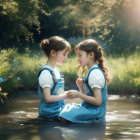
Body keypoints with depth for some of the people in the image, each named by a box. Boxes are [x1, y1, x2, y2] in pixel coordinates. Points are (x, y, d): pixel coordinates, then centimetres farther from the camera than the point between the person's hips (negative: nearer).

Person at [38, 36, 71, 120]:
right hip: (51, 113, -9)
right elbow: (48, 98, -17)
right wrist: (66, 95, -15)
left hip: (60, 109, 9)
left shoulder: (57, 70, 15)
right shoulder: (46, 73, -13)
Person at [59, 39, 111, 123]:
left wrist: (78, 95, -19)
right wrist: (81, 87, 2)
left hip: (95, 113, -11)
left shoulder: (95, 73, -17)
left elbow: (98, 101, -21)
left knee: (64, 117, -24)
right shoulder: (92, 71, 15)